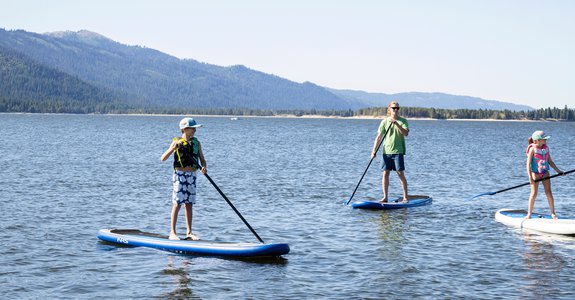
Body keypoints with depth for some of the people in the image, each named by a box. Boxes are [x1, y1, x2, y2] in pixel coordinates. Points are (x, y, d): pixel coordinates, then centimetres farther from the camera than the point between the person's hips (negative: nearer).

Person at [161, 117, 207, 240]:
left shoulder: (196, 143, 9)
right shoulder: (177, 142, -5)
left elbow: (202, 160, 10)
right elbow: (163, 158, -9)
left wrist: (204, 167, -13)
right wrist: (173, 148, -24)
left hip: (192, 176, 5)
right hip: (180, 175, -5)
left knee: (189, 204, 8)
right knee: (177, 204, -6)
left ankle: (189, 232, 13)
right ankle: (172, 233, -2)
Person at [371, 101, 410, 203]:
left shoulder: (403, 121, 3)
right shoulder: (384, 122, 7)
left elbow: (406, 133, -13)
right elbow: (379, 137, 6)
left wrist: (396, 124, -23)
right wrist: (374, 151, 0)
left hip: (398, 151, -2)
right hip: (386, 151, 2)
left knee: (401, 173, -4)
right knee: (385, 174, 2)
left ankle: (405, 197, 2)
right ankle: (385, 197, 8)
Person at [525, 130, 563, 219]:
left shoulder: (546, 148, 3)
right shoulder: (533, 149, -12)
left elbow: (550, 161, 14)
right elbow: (528, 164, -13)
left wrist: (558, 170, 9)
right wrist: (530, 177, -18)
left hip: (545, 172, 4)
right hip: (535, 173, -4)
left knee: (548, 192, 0)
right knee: (534, 193, -5)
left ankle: (553, 213, 7)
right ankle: (529, 213, 5)